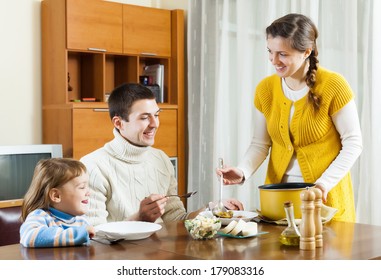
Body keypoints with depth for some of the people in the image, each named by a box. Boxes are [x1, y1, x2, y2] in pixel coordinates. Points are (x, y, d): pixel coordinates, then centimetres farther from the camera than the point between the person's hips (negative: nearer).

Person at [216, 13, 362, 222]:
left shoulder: (333, 86, -13)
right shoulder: (265, 89, -1)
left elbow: (353, 143, -8)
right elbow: (260, 143, 5)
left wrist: (325, 182, -19)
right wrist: (242, 172, -13)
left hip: (326, 197, -3)